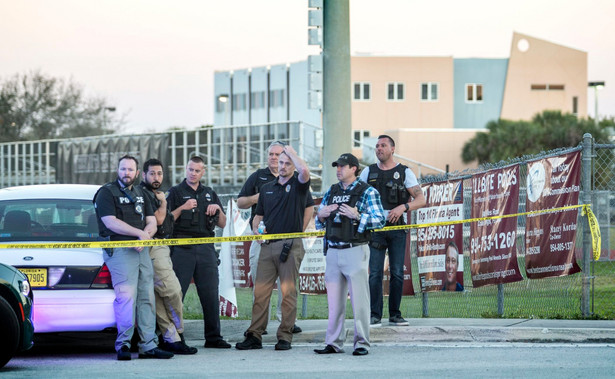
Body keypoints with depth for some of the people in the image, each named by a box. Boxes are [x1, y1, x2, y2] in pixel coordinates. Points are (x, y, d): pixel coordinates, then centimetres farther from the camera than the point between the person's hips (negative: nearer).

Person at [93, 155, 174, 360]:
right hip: (119, 250, -7)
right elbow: (111, 222, -12)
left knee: (147, 297, 3)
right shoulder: (106, 193, -1)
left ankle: (148, 345, 5)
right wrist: (140, 233, -12)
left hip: (142, 250, 7)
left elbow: (152, 222, 16)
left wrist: (145, 237, -6)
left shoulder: (140, 194, 21)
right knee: (126, 296, -16)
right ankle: (123, 345, -13)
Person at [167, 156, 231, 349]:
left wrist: (218, 209, 1)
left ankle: (213, 337, 7)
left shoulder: (210, 194, 18)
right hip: (182, 249, -4)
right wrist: (183, 208, -14)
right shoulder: (176, 192, 6)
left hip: (206, 248, 4)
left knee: (211, 294, 2)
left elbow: (222, 224, 20)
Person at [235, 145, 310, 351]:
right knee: (260, 291, -1)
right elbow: (258, 216, 25)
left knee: (288, 292, -3)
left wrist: (291, 152, -6)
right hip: (268, 245, 4)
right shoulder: (267, 188, 18)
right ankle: (254, 336, 1)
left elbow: (304, 171, -21)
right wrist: (256, 229, 3)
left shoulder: (298, 185, 3)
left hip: (290, 246, -4)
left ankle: (285, 336, 2)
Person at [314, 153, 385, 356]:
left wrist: (357, 216, -19)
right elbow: (318, 223, 21)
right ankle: (334, 343, 11)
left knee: (359, 299, -5)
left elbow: (380, 220, -8)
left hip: (355, 251, -5)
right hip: (333, 252, 5)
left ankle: (361, 343, -2)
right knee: (334, 300, 6)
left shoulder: (367, 192, 0)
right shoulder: (331, 191, 16)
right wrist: (321, 215, -1)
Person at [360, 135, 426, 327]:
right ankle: (375, 316, -5)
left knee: (397, 273, 1)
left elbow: (421, 199, -2)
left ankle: (395, 314, 9)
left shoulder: (404, 172, 5)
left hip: (397, 228, 0)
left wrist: (403, 207, -19)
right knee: (375, 273, -6)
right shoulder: (368, 172, 11)